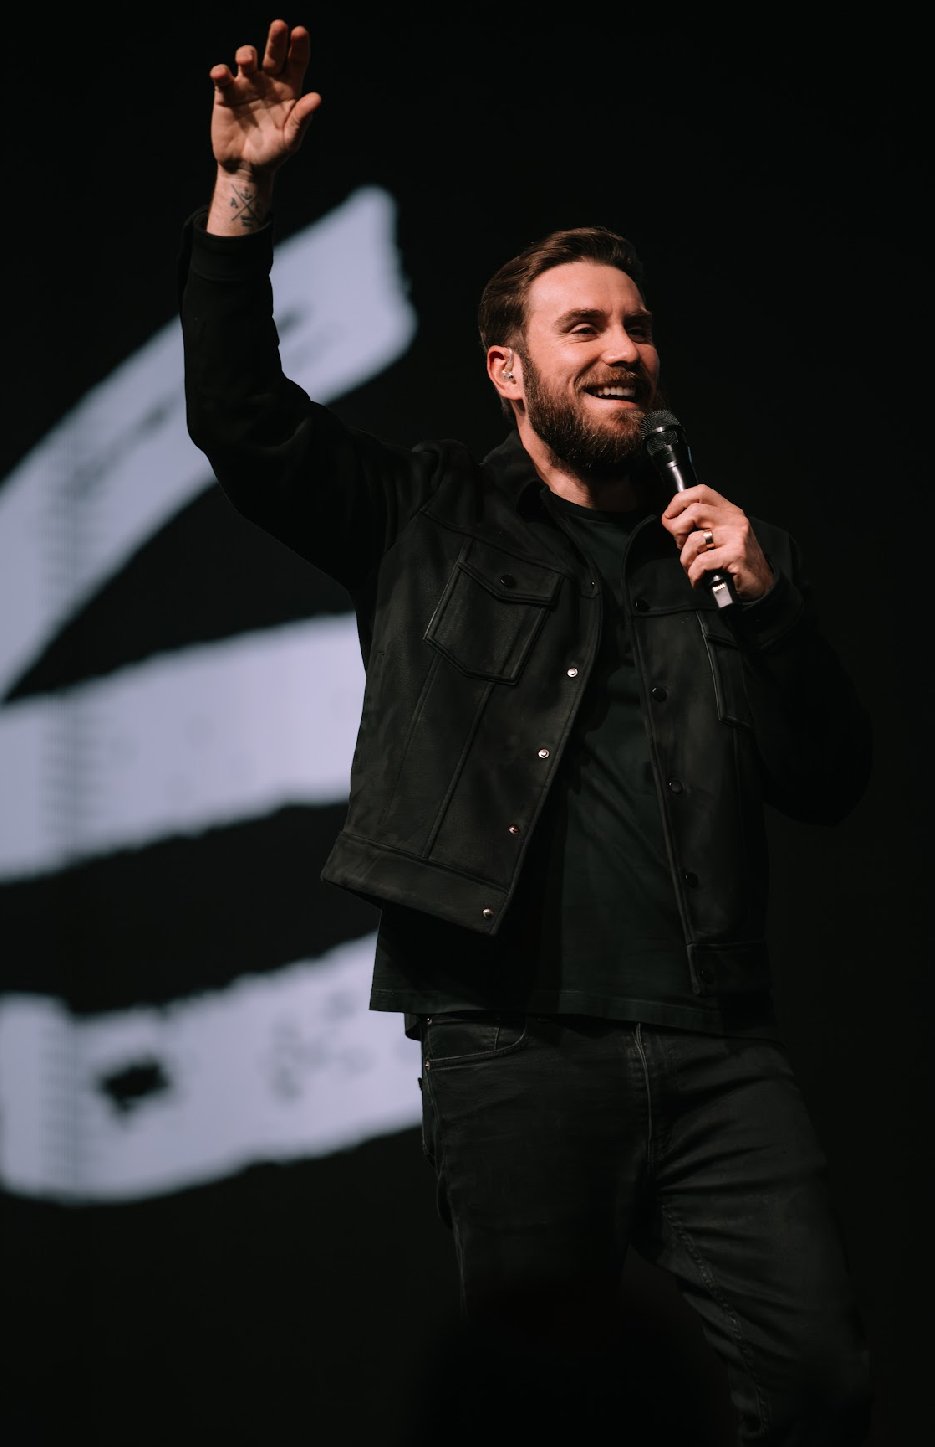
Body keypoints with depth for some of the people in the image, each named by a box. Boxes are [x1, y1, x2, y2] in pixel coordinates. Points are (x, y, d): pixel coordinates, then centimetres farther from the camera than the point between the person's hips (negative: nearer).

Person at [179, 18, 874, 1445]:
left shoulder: (726, 545, 19)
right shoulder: (427, 519, 12)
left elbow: (833, 783, 13)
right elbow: (245, 420, 0)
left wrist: (763, 606, -3)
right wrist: (242, 195, -9)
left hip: (718, 1048, 2)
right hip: (512, 1045, -2)